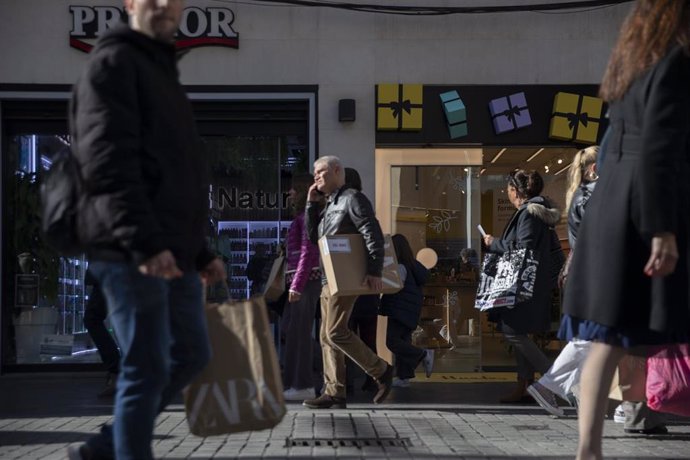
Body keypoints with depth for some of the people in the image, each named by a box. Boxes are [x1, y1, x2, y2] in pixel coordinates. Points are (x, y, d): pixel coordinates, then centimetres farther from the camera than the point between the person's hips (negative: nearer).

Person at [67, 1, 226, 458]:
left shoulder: (165, 73, 24)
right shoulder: (114, 62, -6)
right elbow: (108, 162, -19)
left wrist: (201, 252, 24)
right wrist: (143, 241, -27)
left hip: (173, 253, 10)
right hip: (132, 253, -10)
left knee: (192, 355, 15)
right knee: (147, 370, -6)